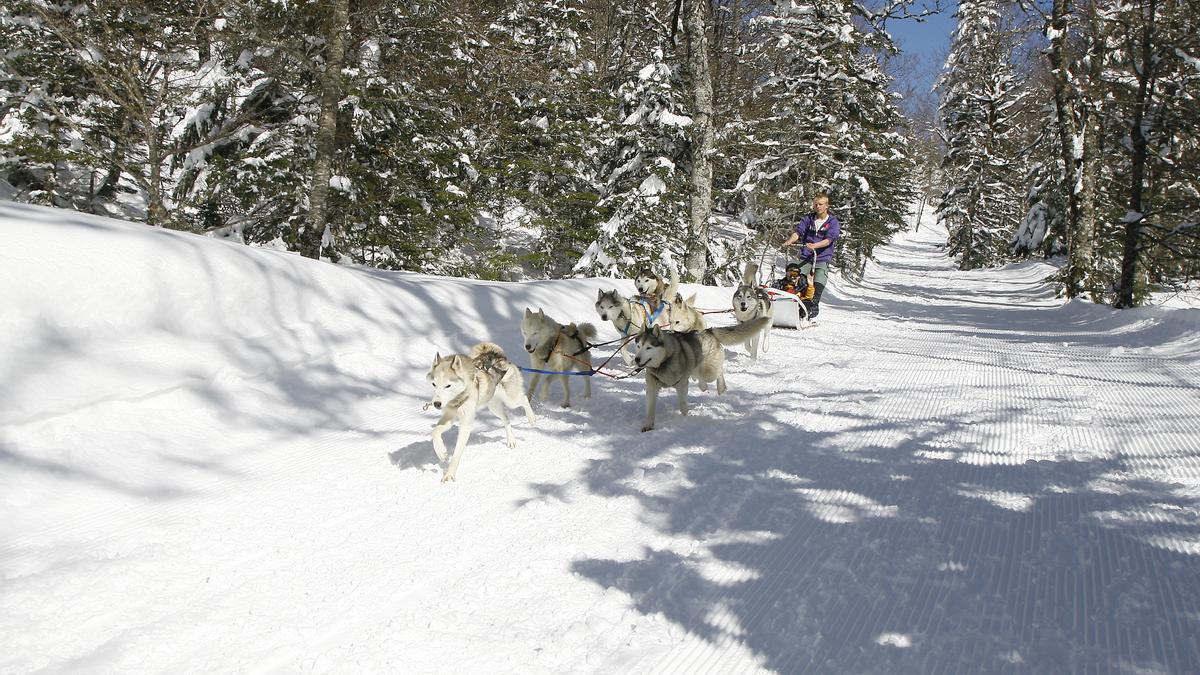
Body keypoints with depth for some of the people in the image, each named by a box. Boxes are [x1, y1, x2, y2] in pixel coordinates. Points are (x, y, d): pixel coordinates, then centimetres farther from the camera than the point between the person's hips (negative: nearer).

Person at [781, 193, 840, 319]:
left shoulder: (833, 222, 3)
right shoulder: (808, 219, 14)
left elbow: (828, 240, -11)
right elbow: (798, 231, 0)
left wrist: (814, 246, -29)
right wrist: (789, 241, -22)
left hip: (822, 258, -2)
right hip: (806, 257, 2)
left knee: (818, 284, -18)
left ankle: (813, 307, -6)